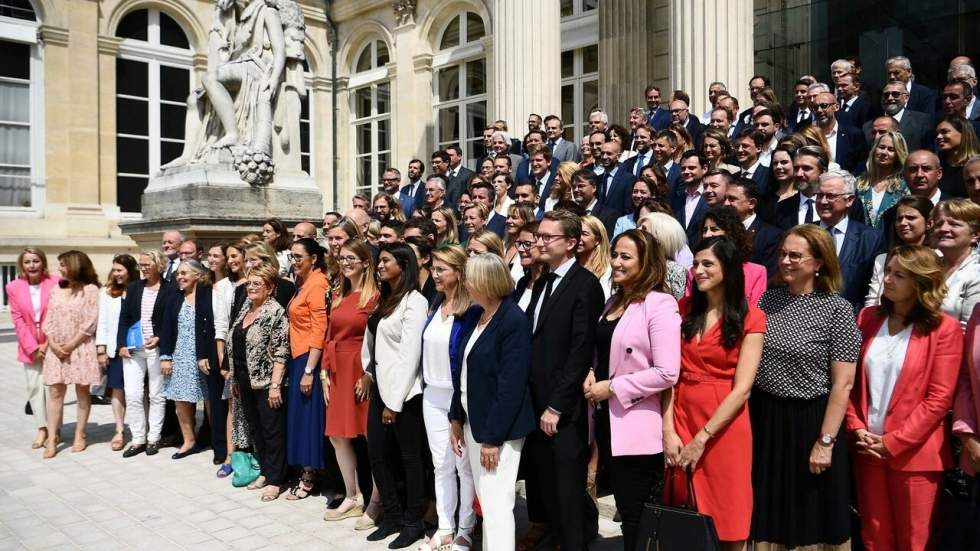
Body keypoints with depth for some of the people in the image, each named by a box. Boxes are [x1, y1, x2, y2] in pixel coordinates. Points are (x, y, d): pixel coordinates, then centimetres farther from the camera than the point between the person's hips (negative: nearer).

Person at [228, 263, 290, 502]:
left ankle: (275, 480, 11)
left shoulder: (276, 312, -13)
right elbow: (235, 346, 17)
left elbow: (280, 354, -17)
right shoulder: (245, 310, 11)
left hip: (266, 383, -8)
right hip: (246, 382, 8)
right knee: (255, 428, 15)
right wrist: (235, 379, 16)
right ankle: (265, 472, 28)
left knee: (272, 431, 2)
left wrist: (275, 385, -20)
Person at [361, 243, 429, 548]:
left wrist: (395, 402, -15)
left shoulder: (414, 301, -12)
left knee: (410, 456, 4)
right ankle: (392, 515, 25)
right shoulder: (385, 299, 13)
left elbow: (410, 355, -16)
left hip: (403, 392, -8)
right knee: (377, 453, 11)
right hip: (380, 388, 8)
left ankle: (413, 521, 17)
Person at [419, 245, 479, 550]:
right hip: (433, 394, 7)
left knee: (464, 464, 5)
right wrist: (425, 384, 11)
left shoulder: (472, 309, -15)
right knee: (441, 465, 13)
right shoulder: (436, 305, 8)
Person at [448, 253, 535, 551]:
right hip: (473, 421, 8)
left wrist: (493, 437, -18)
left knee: (496, 504, -3)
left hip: (498, 427, -8)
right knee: (485, 501, 16)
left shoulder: (514, 321, -17)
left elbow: (511, 385, -20)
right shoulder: (476, 314, 8)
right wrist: (456, 418, 12)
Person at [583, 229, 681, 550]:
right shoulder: (614, 302, 13)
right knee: (624, 509, 18)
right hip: (608, 422, 8)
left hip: (637, 428, -8)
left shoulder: (660, 304, -14)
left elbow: (667, 373, -20)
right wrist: (592, 375, 1)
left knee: (638, 520, 3)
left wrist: (612, 387, -17)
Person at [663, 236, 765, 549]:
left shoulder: (750, 318, -5)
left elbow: (742, 389, -11)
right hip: (681, 414, 3)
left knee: (725, 517, 7)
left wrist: (701, 439, -14)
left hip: (724, 424, -3)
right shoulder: (683, 309, 6)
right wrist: (668, 430, -9)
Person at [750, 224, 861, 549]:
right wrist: (746, 416, 4)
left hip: (810, 420, -4)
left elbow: (843, 383, -11)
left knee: (809, 519, 10)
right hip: (763, 416, 4)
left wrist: (825, 442, -14)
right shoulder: (769, 298, 4)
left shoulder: (837, 309, -9)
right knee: (767, 514, 14)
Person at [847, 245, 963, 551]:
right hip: (867, 448, 4)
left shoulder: (944, 328, -7)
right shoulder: (868, 318, 7)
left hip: (913, 452, -4)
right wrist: (857, 428, -4)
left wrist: (893, 443, -12)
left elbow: (939, 398, -11)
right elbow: (850, 380, 8)